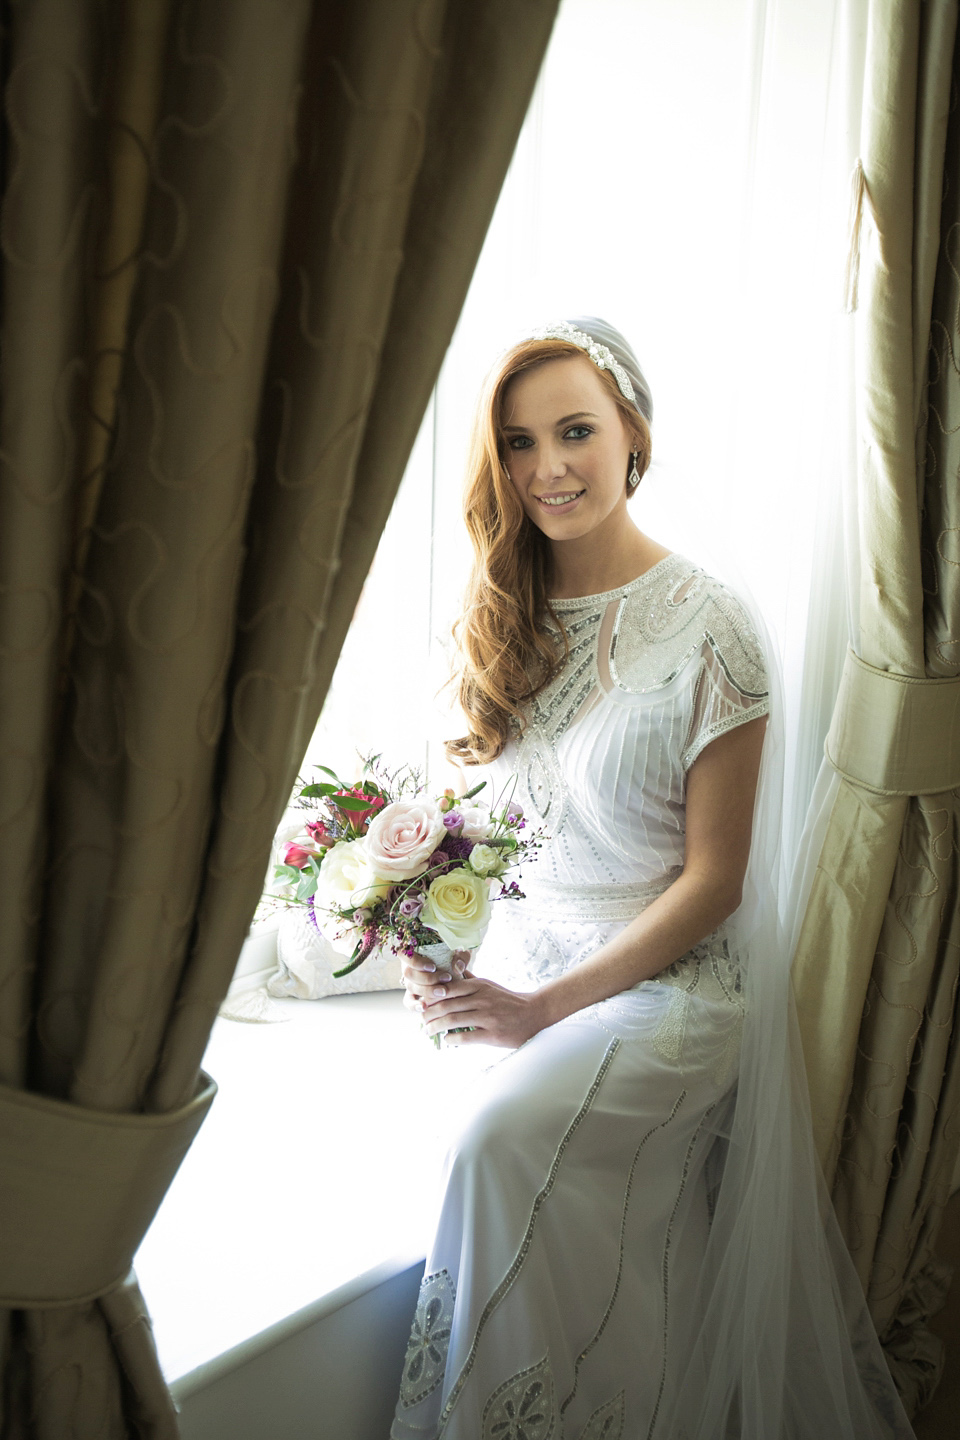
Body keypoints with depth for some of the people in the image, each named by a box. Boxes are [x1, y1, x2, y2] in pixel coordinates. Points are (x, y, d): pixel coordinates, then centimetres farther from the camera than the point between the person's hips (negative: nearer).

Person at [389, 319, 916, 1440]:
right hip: (521, 949, 5)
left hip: (668, 973, -5)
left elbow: (713, 879, -12)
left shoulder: (709, 628, -13)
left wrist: (547, 1007, -16)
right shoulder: (511, 613, 5)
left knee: (506, 1133, -28)